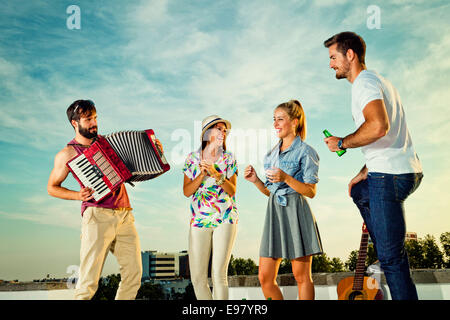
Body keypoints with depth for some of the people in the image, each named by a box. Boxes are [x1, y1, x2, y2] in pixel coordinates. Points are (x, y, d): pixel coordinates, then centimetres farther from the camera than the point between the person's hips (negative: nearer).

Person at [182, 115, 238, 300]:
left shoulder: (229, 158, 6)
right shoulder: (192, 158, 8)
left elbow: (232, 191, -1)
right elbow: (186, 192, 3)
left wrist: (217, 174, -16)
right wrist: (202, 174, -11)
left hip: (225, 219, -1)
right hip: (199, 220, 1)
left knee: (219, 274, -8)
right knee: (197, 277, -1)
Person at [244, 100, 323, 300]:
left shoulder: (305, 151, -3)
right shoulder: (271, 154, 17)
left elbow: (311, 192, -8)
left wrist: (286, 178, -20)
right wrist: (255, 180, 2)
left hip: (296, 213, -6)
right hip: (274, 212, 6)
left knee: (301, 276, 1)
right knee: (265, 277, 4)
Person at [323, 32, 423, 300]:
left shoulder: (365, 82, -11)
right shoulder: (379, 81, 22)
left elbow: (378, 126, -29)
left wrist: (342, 143, -13)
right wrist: (365, 172, 23)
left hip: (391, 175, -11)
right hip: (407, 169, 11)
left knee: (391, 255, -8)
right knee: (359, 192, 36)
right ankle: (388, 238, 30)